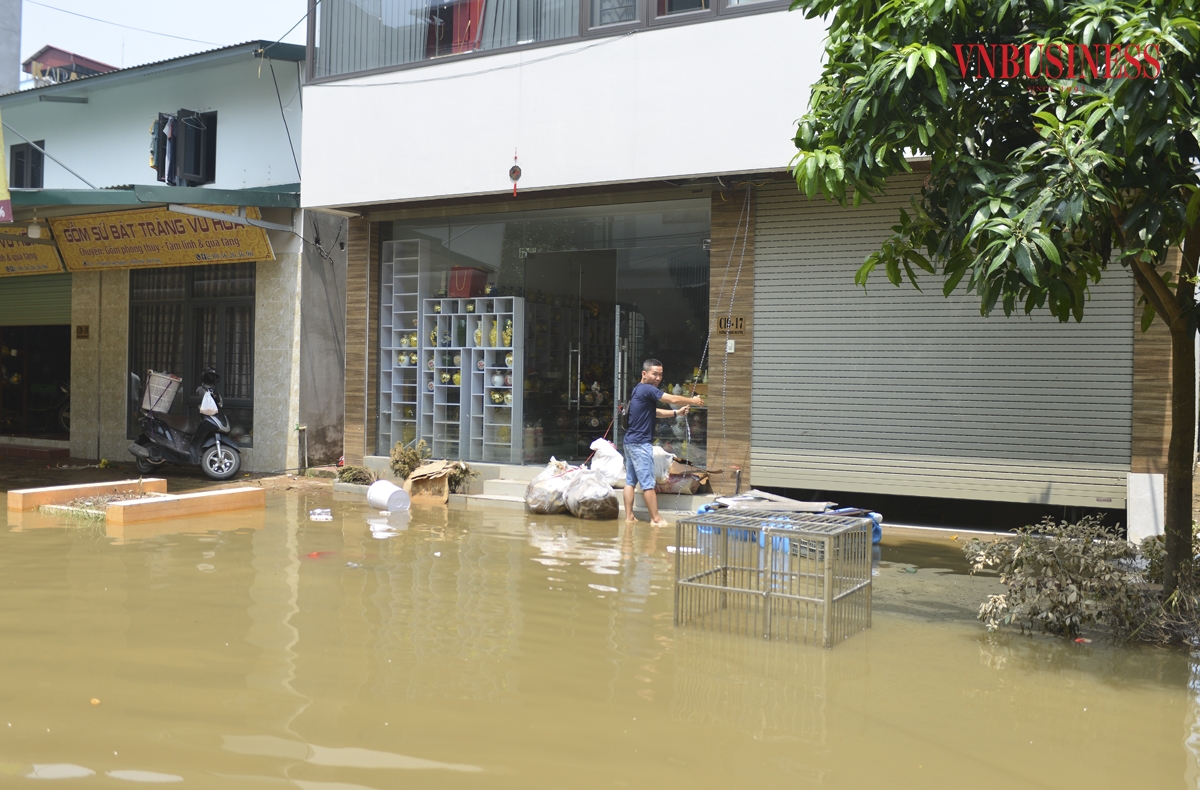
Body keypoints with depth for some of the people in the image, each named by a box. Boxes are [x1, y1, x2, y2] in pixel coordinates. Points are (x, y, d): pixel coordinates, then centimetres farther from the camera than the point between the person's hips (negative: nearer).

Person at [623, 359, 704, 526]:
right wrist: (693, 401, -1)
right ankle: (655, 519, -1)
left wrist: (676, 412, 16)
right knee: (648, 483, -5)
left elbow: (653, 412, 23)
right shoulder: (647, 390, -14)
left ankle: (629, 516, 12)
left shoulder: (638, 390, 17)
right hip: (640, 443, -10)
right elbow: (673, 399, -16)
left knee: (630, 481, 10)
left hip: (630, 441, 10)